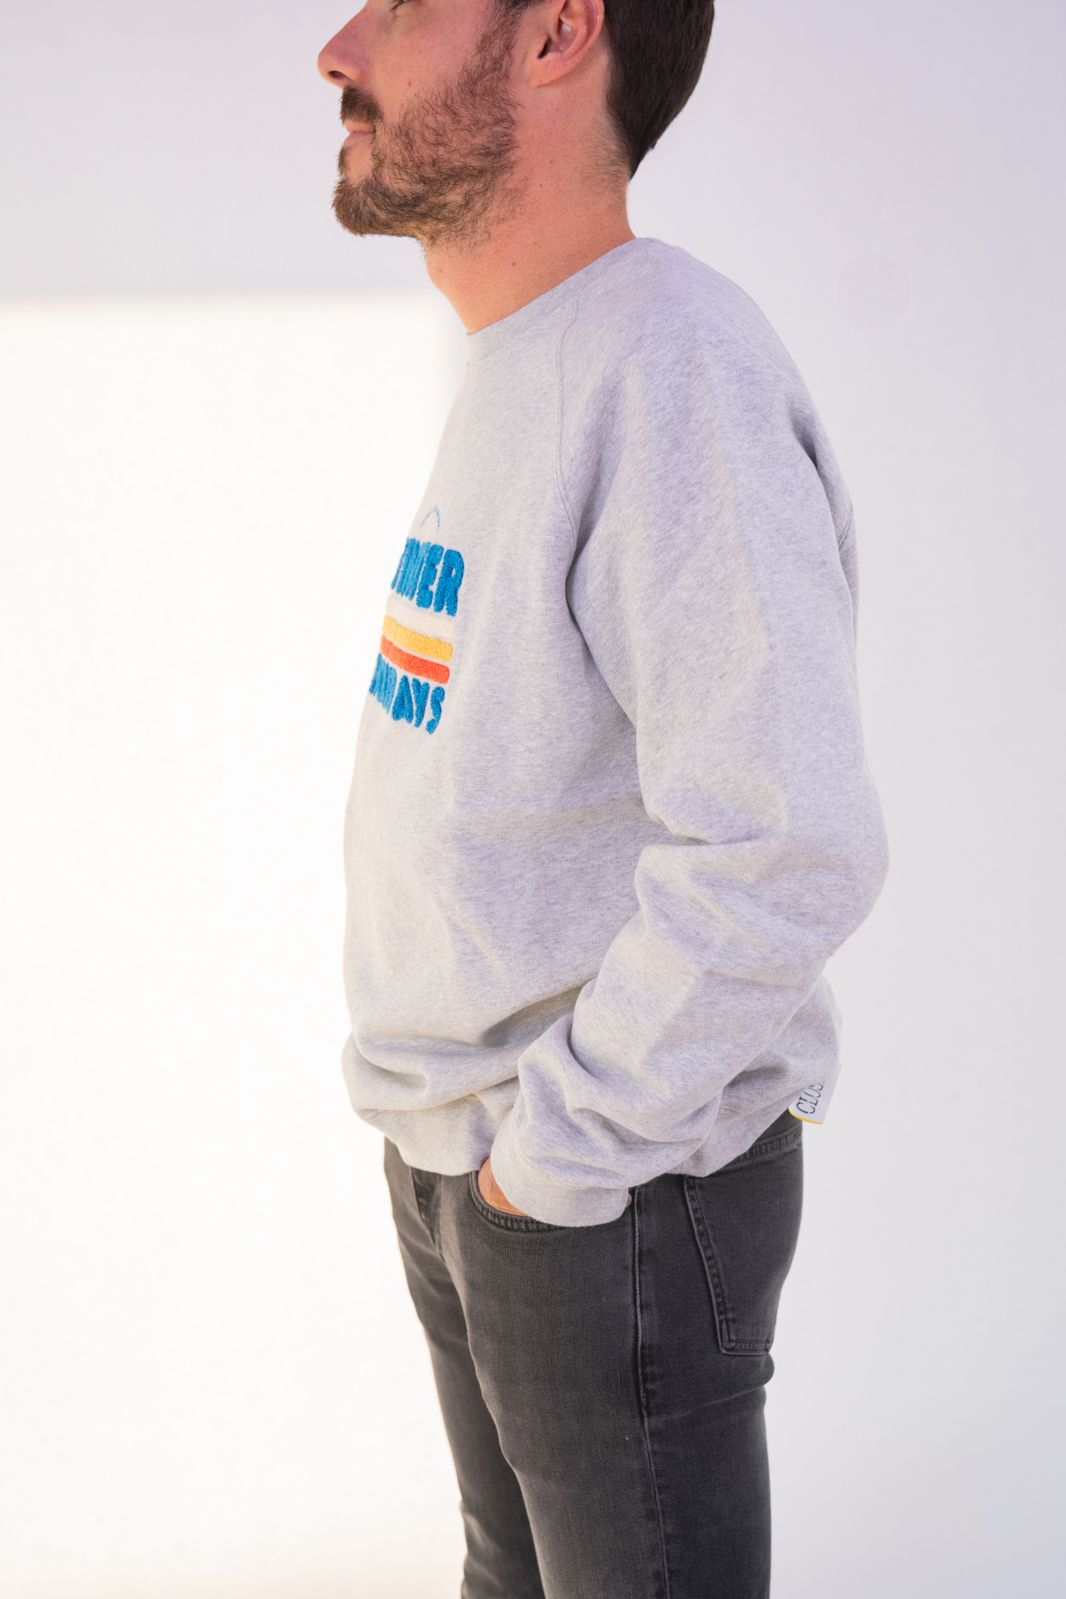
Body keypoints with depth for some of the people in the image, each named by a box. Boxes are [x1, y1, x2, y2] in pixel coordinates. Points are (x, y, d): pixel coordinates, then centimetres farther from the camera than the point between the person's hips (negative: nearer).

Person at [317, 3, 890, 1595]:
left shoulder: (669, 369, -23)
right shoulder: (511, 371, 8)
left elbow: (788, 847, -30)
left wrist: (559, 1150, -20)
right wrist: (458, 1124, 11)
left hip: (620, 1184, -9)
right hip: (455, 1151, 9)